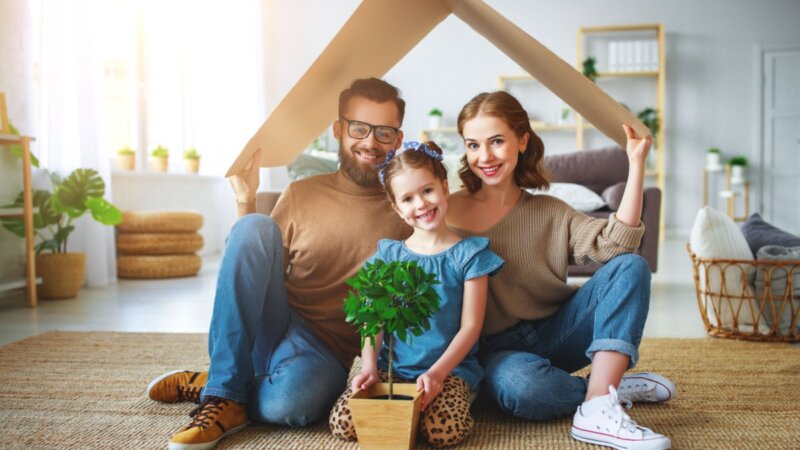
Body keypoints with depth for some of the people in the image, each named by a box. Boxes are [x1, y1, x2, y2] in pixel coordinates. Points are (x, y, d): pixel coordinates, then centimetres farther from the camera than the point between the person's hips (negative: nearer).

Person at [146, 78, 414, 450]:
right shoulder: (300, 195, 9)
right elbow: (254, 270, 10)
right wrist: (246, 202, 0)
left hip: (327, 353, -2)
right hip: (272, 328, 3)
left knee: (287, 403, -38)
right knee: (255, 227, -24)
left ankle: (208, 384, -5)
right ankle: (224, 391, -21)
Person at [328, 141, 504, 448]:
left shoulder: (469, 254, -1)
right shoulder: (388, 255, 9)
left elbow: (470, 326, -5)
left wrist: (437, 372, -16)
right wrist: (369, 366, -12)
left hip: (450, 368, -2)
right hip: (391, 366, 3)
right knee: (342, 424, -18)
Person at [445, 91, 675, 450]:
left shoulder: (550, 213, 5)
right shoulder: (448, 212, -2)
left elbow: (614, 244, -10)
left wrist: (636, 165, -12)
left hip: (552, 334, 4)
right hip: (495, 351, -3)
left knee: (630, 266, -16)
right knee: (521, 385, -40)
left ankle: (597, 411, -29)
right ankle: (613, 386, -7)